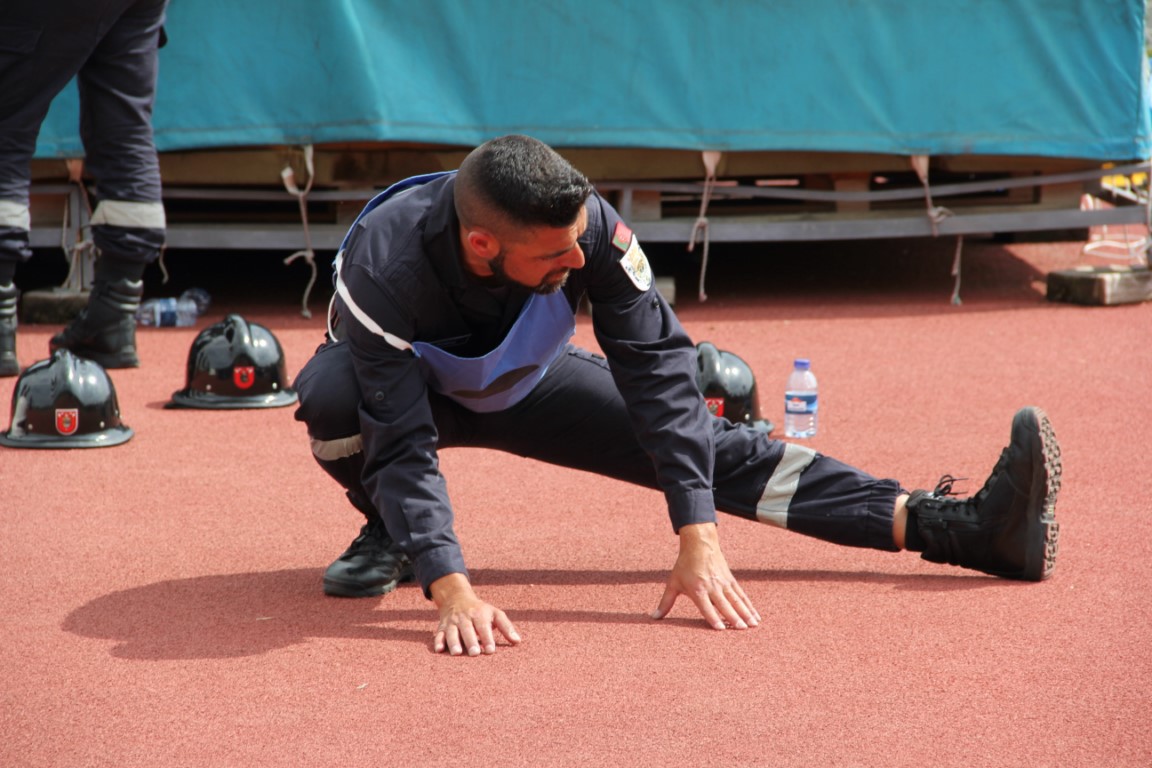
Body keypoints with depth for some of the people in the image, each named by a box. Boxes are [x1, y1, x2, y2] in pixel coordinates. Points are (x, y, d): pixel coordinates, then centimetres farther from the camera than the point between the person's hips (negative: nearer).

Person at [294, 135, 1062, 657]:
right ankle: (390, 533, -6)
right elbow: (403, 444, -41)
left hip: (524, 384, 2)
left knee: (710, 444, -12)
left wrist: (699, 539, -35)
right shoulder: (385, 265, -42)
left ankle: (962, 526, -15)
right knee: (331, 395, -38)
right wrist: (452, 591, -52)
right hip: (409, 387, -2)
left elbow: (657, 369, -30)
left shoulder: (586, 225, -34)